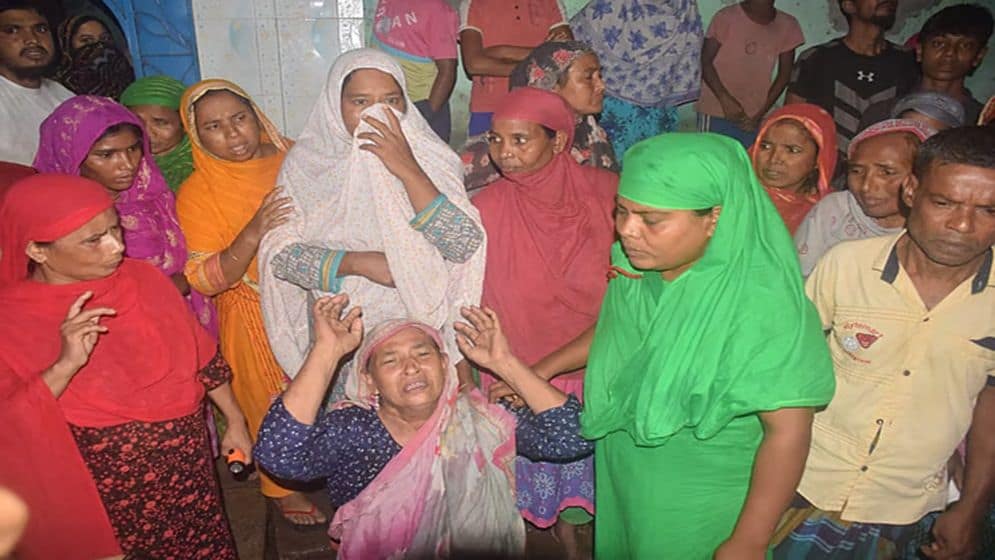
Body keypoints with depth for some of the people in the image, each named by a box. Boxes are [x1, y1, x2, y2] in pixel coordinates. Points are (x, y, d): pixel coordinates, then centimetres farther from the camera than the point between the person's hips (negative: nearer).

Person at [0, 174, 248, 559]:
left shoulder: (141, 278, -4)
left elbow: (201, 353, 6)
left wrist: (235, 420, 10)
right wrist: (65, 366, -33)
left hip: (189, 470, 4)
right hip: (105, 496, -3)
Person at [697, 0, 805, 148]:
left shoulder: (787, 25, -1)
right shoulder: (727, 17, -11)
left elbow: (784, 74, 6)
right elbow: (705, 61, -7)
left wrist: (760, 113, 0)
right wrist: (726, 100, -16)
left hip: (754, 117, 3)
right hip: (717, 111, -3)